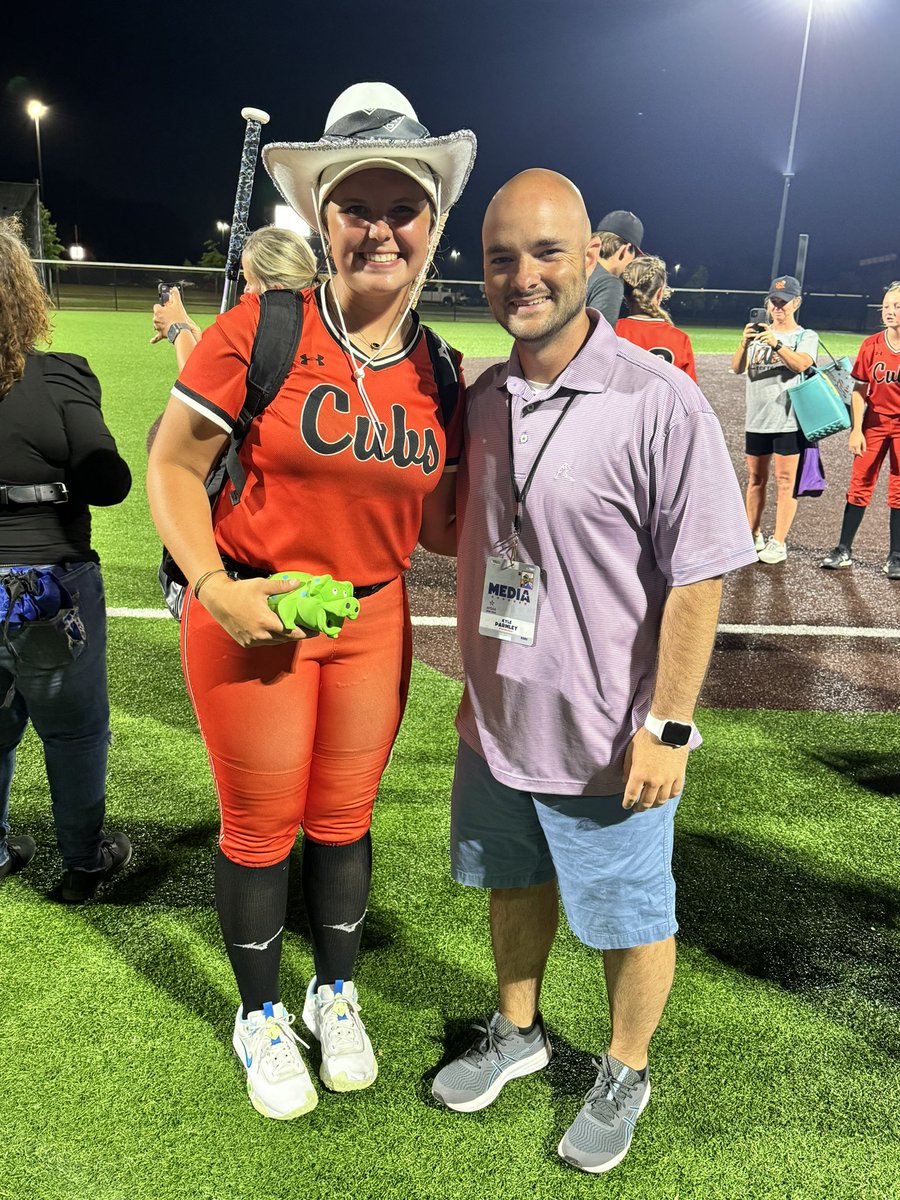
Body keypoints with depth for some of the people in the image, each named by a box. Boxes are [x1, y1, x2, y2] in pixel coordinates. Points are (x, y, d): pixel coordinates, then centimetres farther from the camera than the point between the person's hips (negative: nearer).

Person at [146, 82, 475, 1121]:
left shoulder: (439, 370, 0)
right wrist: (214, 587, -20)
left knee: (344, 819, 18)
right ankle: (260, 1017, 39)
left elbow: (436, 519, 7)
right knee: (261, 828, 12)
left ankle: (335, 996, 45)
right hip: (252, 619, -3)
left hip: (374, 621, 4)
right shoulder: (260, 330, -13)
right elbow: (172, 465, -8)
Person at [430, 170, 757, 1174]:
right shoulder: (483, 400, 2)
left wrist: (666, 727, -16)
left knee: (630, 920, 14)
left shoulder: (658, 403, -17)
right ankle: (516, 1032, 50)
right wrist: (474, 679, 15)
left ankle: (624, 1074, 42)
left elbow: (697, 578, -15)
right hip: (497, 723, 6)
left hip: (608, 740, -5)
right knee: (514, 883, 24)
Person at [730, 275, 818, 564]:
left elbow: (801, 364, -18)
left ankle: (779, 542, 0)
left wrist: (776, 343, -32)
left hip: (789, 420, -4)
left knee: (785, 481, -4)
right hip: (756, 419, 4)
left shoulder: (806, 336, 2)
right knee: (756, 478, 11)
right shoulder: (758, 333, 10)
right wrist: (744, 343, -20)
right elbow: (737, 368, -1)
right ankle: (753, 535, 23)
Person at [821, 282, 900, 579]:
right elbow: (859, 390, 1)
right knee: (859, 486, 3)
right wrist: (856, 430, -4)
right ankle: (844, 551, 9)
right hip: (873, 423, 2)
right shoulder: (871, 345, -3)